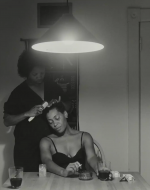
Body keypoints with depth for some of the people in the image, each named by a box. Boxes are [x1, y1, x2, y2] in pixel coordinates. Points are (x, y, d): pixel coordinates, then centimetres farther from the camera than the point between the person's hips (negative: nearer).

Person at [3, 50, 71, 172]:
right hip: (28, 148, -2)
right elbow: (7, 121, -2)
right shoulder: (19, 93, -1)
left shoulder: (52, 87, 8)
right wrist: (27, 114, -17)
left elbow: (68, 104, 19)